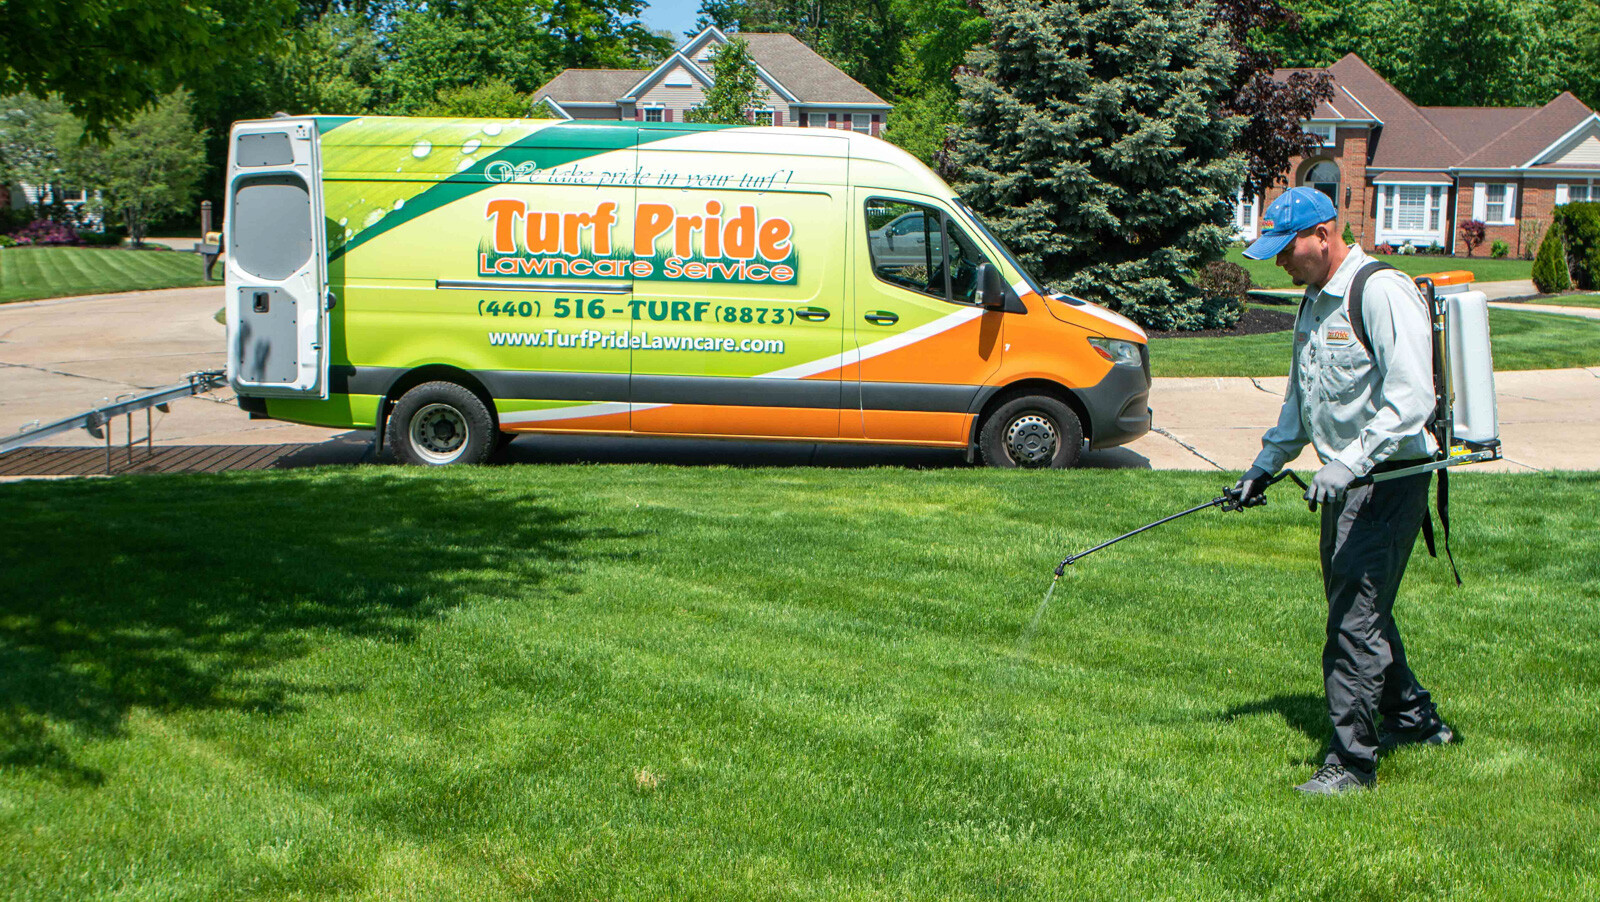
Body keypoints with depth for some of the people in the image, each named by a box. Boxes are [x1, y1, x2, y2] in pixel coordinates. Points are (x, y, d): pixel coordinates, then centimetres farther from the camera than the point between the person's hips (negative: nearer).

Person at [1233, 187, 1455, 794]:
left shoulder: (1382, 293, -17)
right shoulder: (1314, 302, 13)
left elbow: (1412, 397, -26)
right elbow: (1301, 397, 26)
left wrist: (1352, 461, -33)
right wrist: (1267, 462, 24)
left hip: (1390, 477, -10)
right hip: (1347, 480, 10)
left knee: (1356, 619, -9)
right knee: (1354, 607, 19)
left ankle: (1352, 761, -2)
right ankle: (1415, 720, 37)